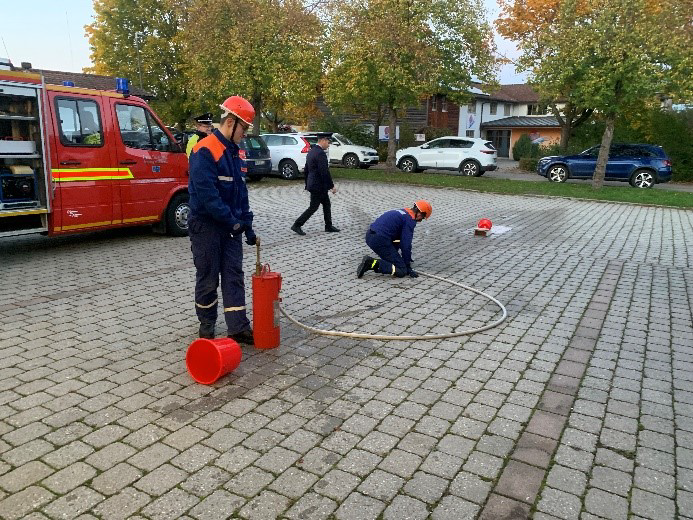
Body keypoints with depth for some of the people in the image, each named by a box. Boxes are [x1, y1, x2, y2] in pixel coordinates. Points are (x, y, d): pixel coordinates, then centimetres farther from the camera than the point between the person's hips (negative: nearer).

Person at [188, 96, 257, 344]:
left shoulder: (233, 152, 12)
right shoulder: (205, 151, -16)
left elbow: (241, 190, 16)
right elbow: (207, 193, -23)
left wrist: (247, 225, 12)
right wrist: (232, 221, -19)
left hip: (230, 226, 8)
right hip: (206, 224, -7)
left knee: (234, 276, 5)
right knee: (208, 278, 5)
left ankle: (239, 328, 8)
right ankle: (206, 325, 23)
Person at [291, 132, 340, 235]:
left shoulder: (311, 152, 11)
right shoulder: (320, 153, -20)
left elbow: (306, 170, 17)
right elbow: (325, 172, -23)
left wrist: (307, 184, 23)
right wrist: (332, 186, -17)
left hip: (313, 184, 10)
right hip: (318, 186, -10)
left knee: (327, 205, 16)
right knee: (313, 207, -2)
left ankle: (328, 226, 23)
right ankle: (297, 225, 3)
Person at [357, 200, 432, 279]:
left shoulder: (400, 212, 24)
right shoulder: (410, 220, -5)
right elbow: (406, 245, -9)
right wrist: (408, 268, 0)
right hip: (380, 241, -10)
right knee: (401, 271, -6)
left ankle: (371, 262, 11)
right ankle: (372, 263, -18)